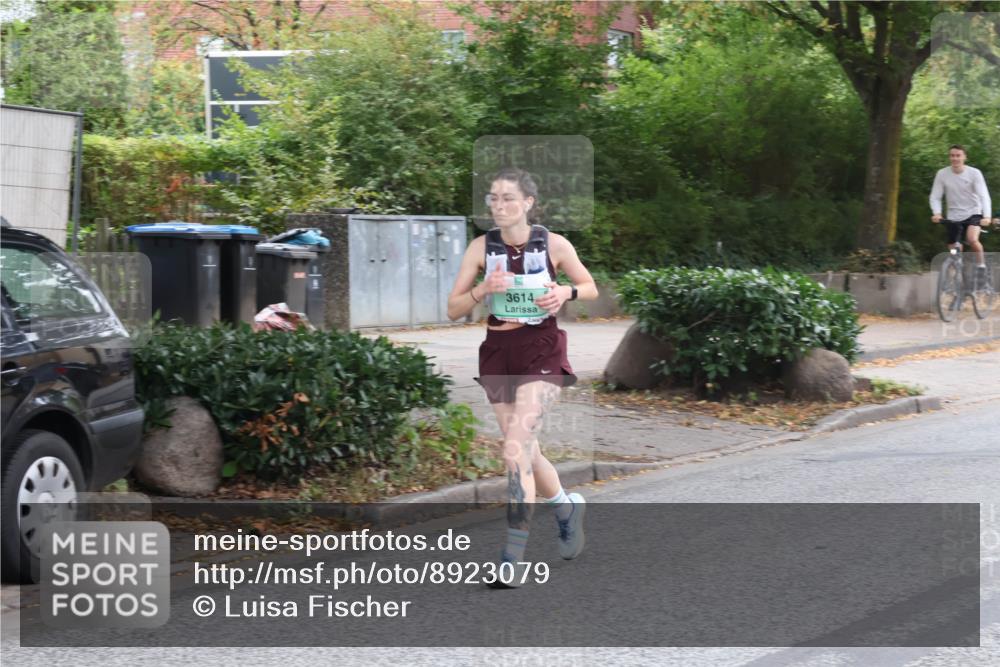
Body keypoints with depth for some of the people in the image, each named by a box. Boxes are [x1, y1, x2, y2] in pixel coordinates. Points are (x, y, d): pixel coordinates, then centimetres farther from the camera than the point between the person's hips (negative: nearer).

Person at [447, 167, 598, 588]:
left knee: (516, 450, -17)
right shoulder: (482, 248, -1)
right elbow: (453, 309, 0)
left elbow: (590, 288, 8)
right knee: (526, 451, 14)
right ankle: (567, 508, 44)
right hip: (498, 352, 4)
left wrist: (566, 292, -13)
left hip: (541, 351, -4)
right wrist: (483, 290, -19)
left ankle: (513, 558, -17)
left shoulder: (554, 245, -6)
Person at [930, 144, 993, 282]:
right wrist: (936, 213, -26)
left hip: (973, 214, -3)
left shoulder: (974, 173, -14)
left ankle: (981, 266, -7)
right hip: (953, 217, 3)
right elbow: (935, 197, -6)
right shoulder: (942, 174, -9)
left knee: (972, 239, -28)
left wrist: (987, 216, -35)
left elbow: (984, 196, -19)